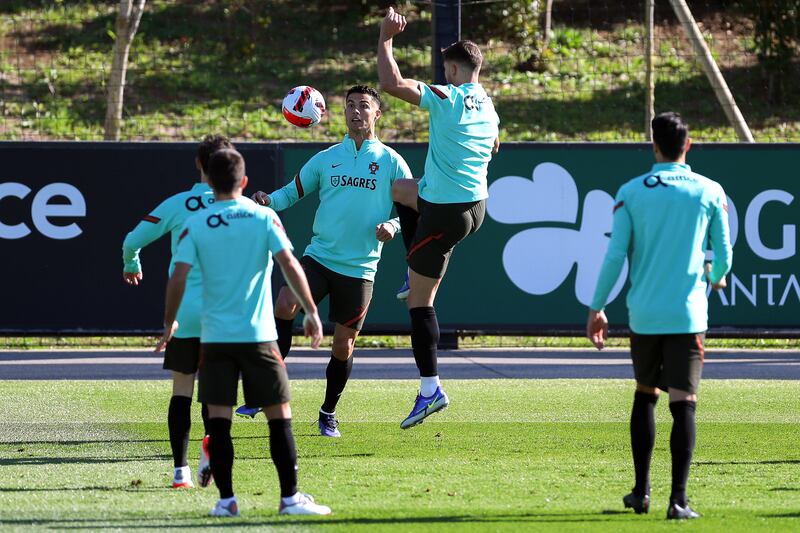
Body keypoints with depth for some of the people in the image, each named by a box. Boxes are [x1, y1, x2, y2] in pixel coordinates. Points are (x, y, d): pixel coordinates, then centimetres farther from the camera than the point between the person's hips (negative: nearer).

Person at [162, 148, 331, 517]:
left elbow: (178, 277, -4)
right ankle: (290, 497, 5)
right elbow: (289, 265, -7)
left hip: (214, 337, 1)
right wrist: (311, 313, 0)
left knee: (218, 420, 3)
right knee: (279, 416, 6)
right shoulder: (264, 218, 0)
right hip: (259, 335, -1)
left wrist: (169, 323, 9)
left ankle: (226, 499, -1)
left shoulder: (195, 226, 1)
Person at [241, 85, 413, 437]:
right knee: (284, 306, -24)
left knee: (343, 345, 4)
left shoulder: (391, 162, 2)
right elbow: (294, 191, 13)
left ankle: (328, 413, 24)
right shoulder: (326, 159, 8)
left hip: (359, 267, -1)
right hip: (319, 256, 1)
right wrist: (270, 200, -9)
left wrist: (393, 226, -16)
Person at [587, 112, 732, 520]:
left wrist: (597, 308, 5)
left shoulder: (631, 193, 0)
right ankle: (678, 498, -14)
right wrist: (715, 276, 28)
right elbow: (723, 255, 5)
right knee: (683, 403, -4)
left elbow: (615, 255, -2)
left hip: (643, 314, 2)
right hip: (688, 314, -2)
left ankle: (642, 491, 22)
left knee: (644, 396, 19)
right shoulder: (710, 192, -1)